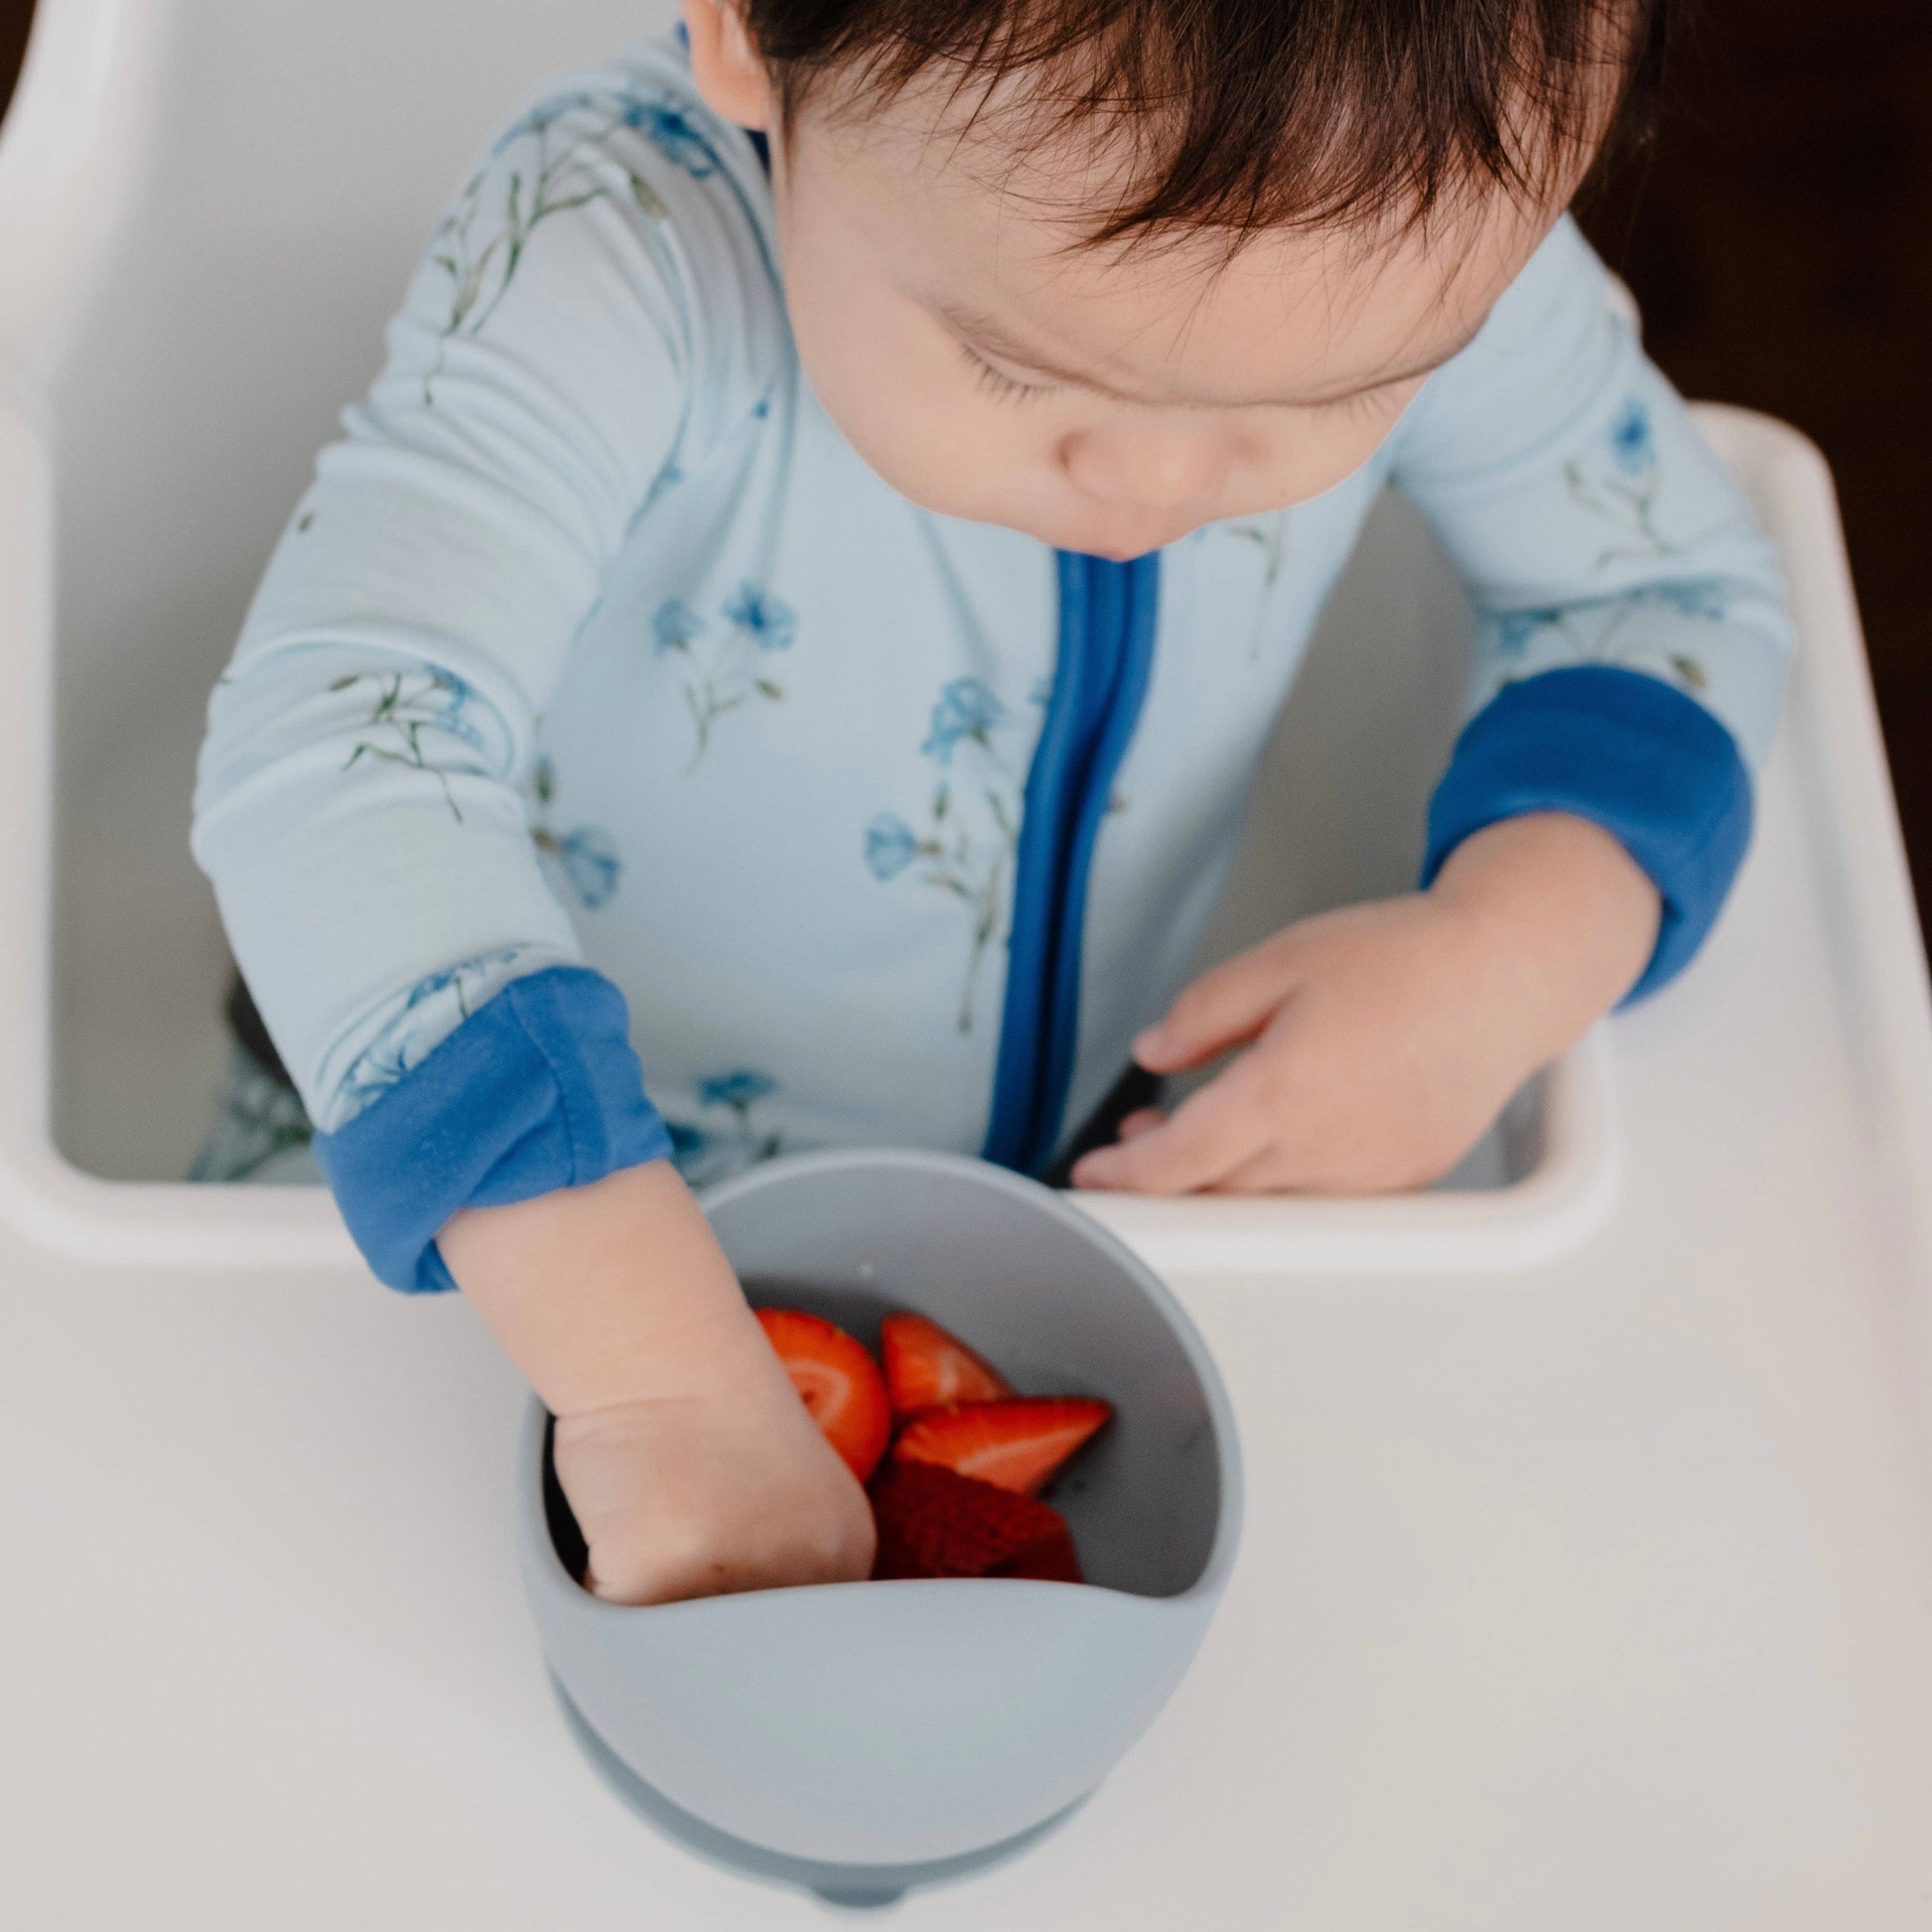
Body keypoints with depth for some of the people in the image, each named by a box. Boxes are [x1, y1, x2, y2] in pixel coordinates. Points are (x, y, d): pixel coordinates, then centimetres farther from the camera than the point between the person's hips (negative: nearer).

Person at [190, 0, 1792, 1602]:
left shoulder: (1444, 252, -20)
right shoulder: (610, 245, -33)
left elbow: (1667, 583, -4)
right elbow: (337, 759, -44)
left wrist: (1513, 962, -23)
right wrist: (667, 1384, -52)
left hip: (1075, 1158, 5)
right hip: (537, 1178, -4)